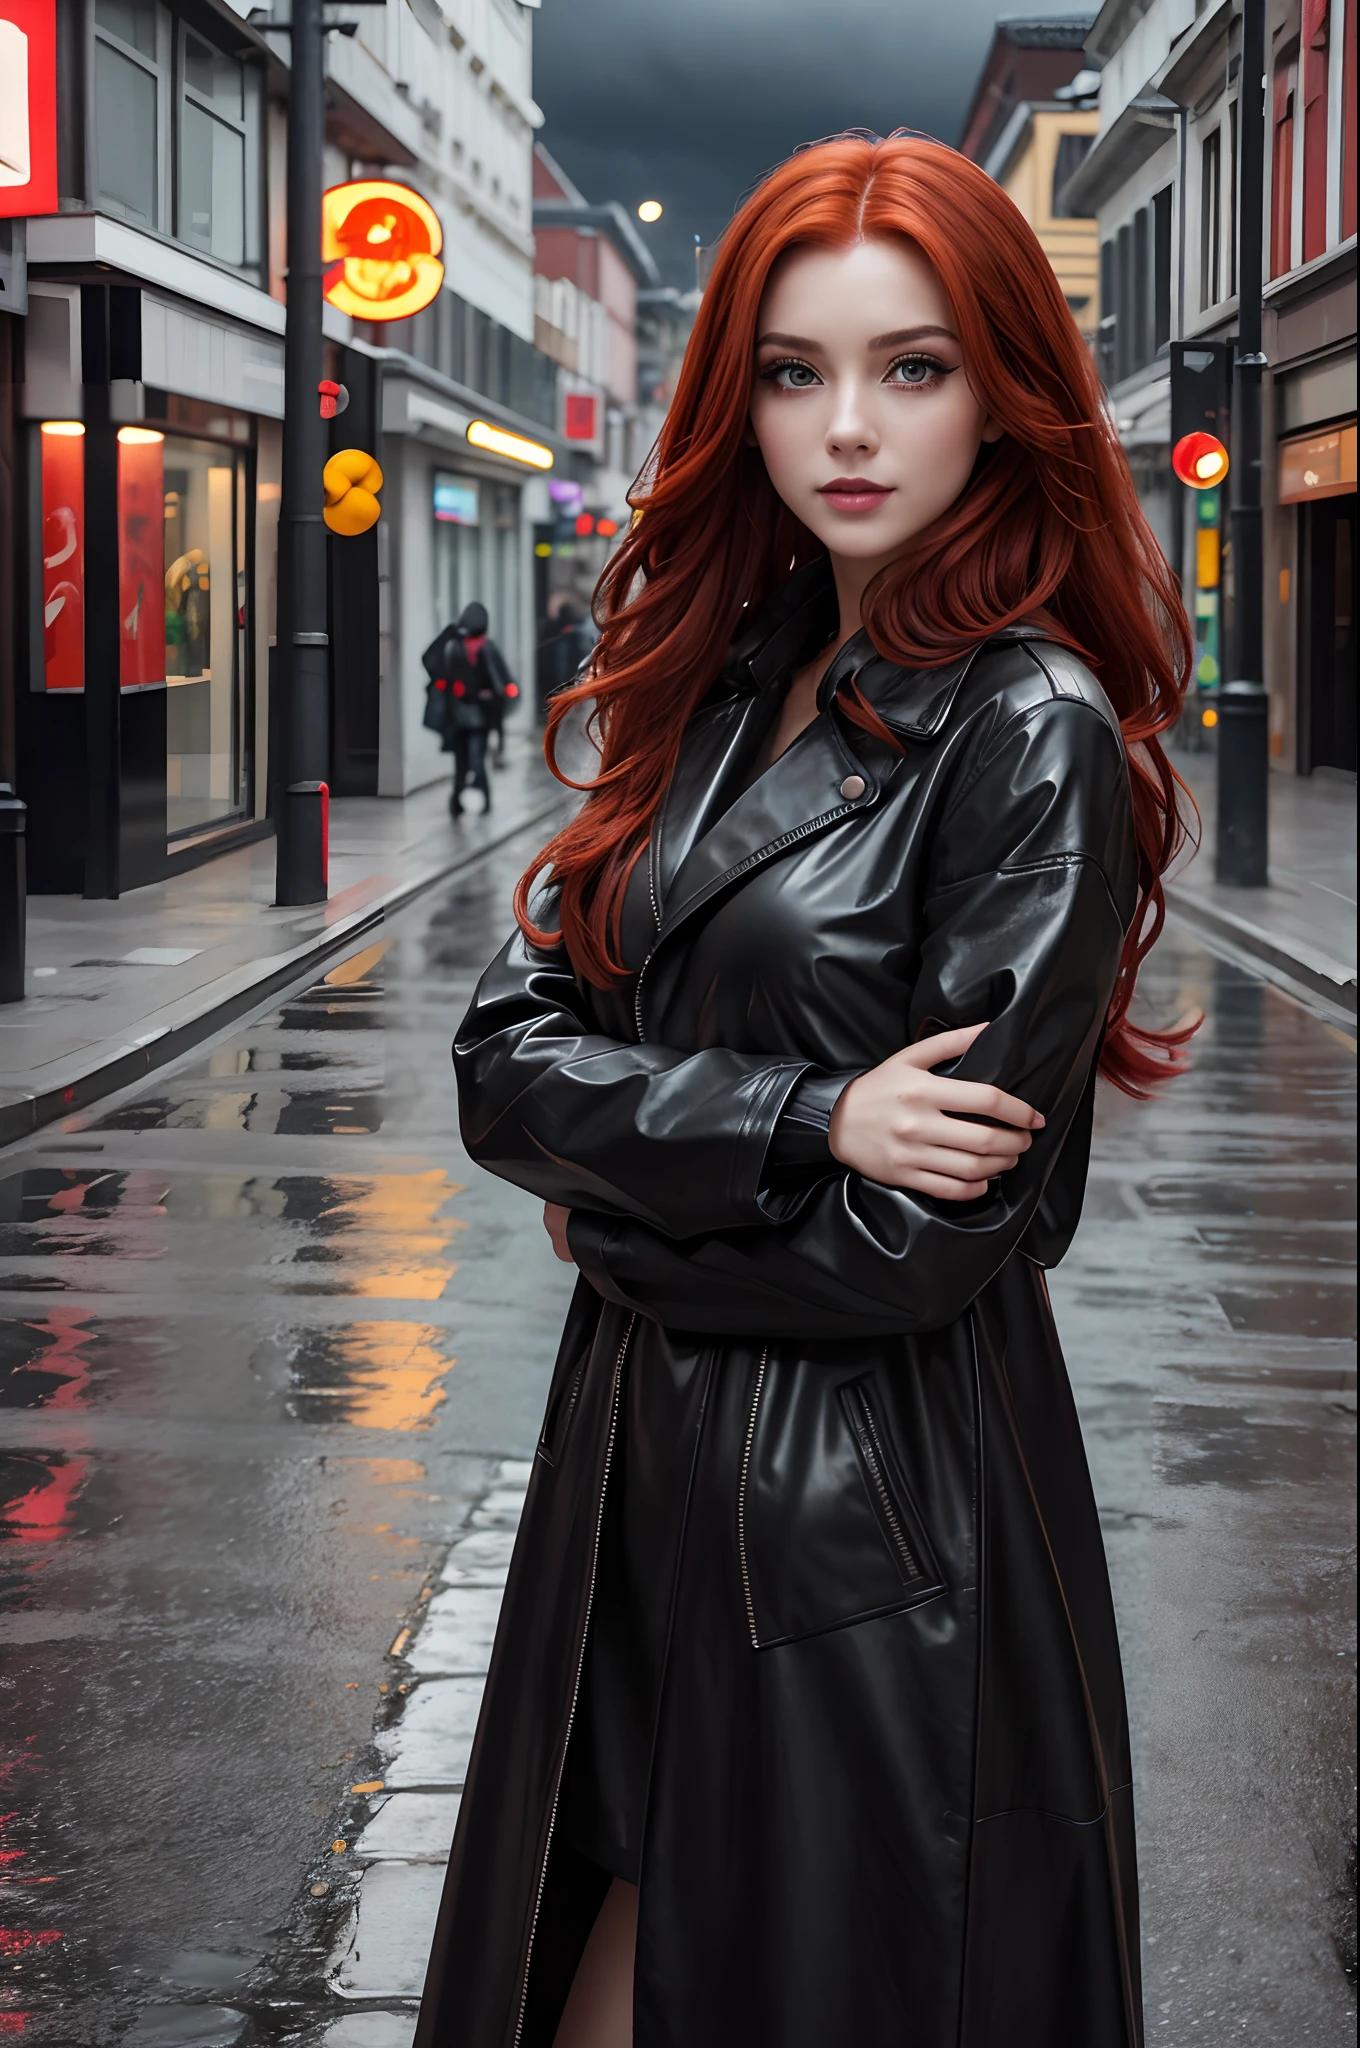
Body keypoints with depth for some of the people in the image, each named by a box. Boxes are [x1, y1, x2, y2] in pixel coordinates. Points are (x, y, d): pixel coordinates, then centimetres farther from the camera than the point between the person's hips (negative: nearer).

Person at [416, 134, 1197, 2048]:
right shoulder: (723, 683, 8)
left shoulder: (1034, 732, -14)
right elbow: (510, 1051, 0)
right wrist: (794, 1121, -17)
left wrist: (626, 1202, -4)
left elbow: (927, 1233, -18)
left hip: (876, 1513, -6)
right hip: (646, 1462, 7)